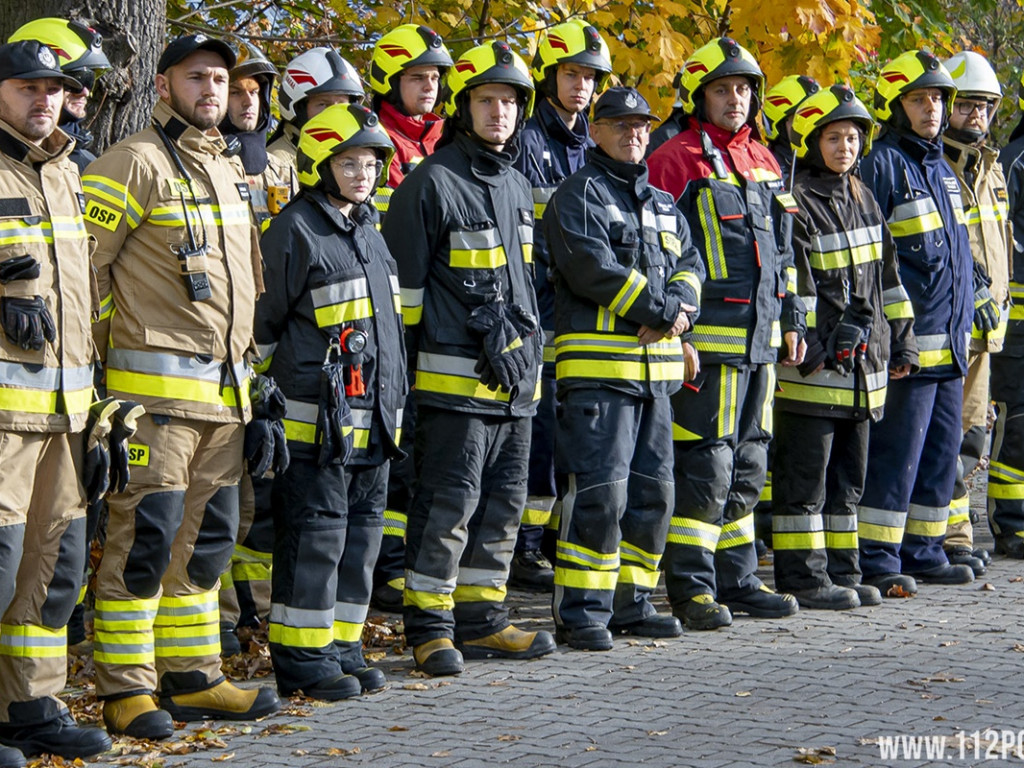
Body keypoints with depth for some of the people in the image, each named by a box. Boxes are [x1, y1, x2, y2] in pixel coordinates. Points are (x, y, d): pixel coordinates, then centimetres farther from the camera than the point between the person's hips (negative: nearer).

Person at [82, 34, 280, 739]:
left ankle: (192, 676, 20)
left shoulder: (230, 170, 18)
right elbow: (83, 258, -10)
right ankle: (126, 688, -2)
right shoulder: (136, 163, -8)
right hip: (157, 385, -8)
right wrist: (107, 349, -8)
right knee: (144, 537, -7)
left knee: (205, 540, 12)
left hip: (226, 388, 8)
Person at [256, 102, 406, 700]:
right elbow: (261, 319, -8)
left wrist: (395, 400, 22)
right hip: (317, 417, -8)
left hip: (374, 415, 8)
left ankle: (343, 645, 19)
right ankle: (301, 655, 2)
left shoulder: (368, 231, 17)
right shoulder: (296, 231, -9)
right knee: (315, 533, -5)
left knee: (362, 531, 10)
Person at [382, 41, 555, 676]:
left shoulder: (518, 187, 16)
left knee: (504, 502, 10)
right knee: (450, 501, -7)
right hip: (456, 373, -8)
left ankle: (482, 619, 19)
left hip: (516, 373, 8)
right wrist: (405, 362, -8)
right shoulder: (431, 183, -8)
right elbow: (404, 282, -8)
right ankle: (430, 627, 0)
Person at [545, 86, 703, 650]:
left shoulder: (662, 204, 22)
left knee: (652, 490, 11)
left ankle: (631, 602, 20)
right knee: (599, 490, -12)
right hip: (598, 362, -8)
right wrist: (661, 311, -13)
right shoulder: (580, 194, -4)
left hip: (656, 367, 8)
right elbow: (594, 267, -16)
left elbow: (690, 263, 14)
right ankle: (581, 612, -7)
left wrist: (678, 306, -9)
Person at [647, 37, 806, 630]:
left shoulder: (763, 161, 16)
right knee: (706, 466, -7)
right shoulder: (678, 161, -8)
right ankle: (691, 586, 0)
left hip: (760, 337, 8)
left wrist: (792, 321, 18)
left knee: (747, 465, 12)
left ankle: (738, 580, 20)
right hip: (709, 338, -8)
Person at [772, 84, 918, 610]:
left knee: (847, 477, 13)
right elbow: (792, 283, -14)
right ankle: (802, 577, 1)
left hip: (862, 360, 8)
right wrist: (803, 345, -18)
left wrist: (901, 340, 16)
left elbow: (887, 276, 19)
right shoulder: (796, 203, -9)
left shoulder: (863, 201, 16)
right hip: (814, 363, -8)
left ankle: (841, 571, 20)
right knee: (804, 475, -3)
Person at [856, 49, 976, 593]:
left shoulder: (942, 166, 17)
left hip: (951, 339, 8)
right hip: (909, 338, -8)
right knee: (896, 451, -7)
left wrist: (966, 319, 21)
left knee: (941, 451, 11)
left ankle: (923, 552, 19)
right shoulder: (883, 164, -9)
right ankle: (877, 561, -2)